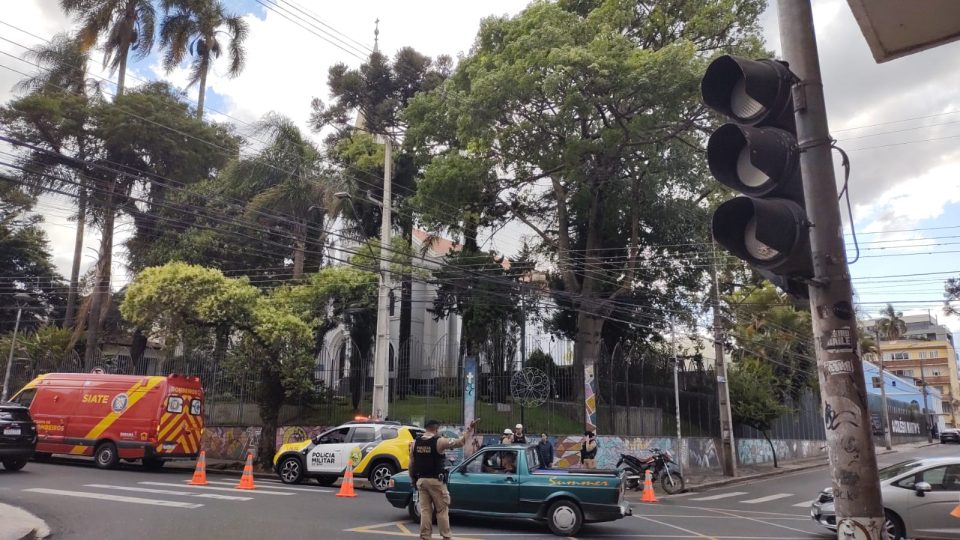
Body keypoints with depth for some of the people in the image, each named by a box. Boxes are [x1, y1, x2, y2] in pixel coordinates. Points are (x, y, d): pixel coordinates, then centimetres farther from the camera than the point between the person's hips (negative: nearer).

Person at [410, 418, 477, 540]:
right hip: (436, 480, -5)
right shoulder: (439, 441, -12)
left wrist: (413, 479, 18)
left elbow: (411, 464, 8)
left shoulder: (415, 443, 4)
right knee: (442, 510, 6)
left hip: (421, 480, 5)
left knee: (425, 510, 9)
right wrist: (470, 429, -2)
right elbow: (461, 441, -10)